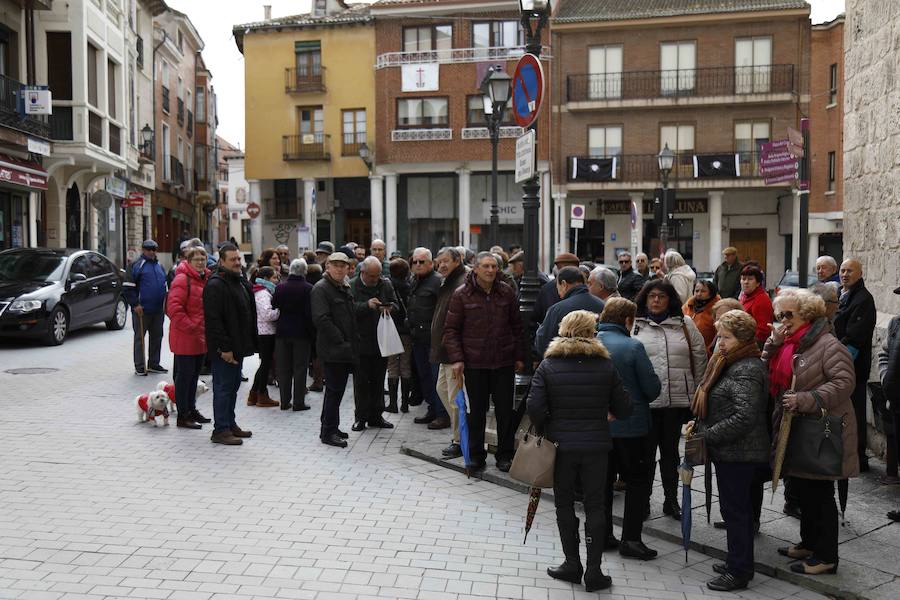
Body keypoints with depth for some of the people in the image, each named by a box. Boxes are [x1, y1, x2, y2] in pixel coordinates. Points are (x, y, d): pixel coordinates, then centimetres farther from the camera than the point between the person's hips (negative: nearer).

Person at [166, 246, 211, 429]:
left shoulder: (206, 279, 14)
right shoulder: (182, 280, -14)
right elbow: (174, 308, -23)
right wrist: (191, 327, -21)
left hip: (201, 337, 9)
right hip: (185, 338, -9)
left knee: (194, 374, 17)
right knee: (184, 375, -2)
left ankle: (191, 409, 30)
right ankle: (182, 416, 6)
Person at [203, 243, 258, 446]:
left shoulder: (242, 282, 15)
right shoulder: (215, 285, -15)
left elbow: (250, 314, 23)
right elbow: (213, 320, -21)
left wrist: (249, 343, 17)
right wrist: (224, 347, -23)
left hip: (238, 346, 9)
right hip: (224, 349, -9)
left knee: (233, 385, 16)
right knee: (223, 387, -4)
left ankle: (230, 424, 27)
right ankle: (220, 430, 3)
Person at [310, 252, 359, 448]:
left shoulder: (344, 288, 18)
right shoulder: (321, 289, -11)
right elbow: (321, 319, -21)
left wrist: (354, 341, 15)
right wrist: (341, 341, -20)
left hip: (346, 349, 9)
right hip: (333, 349, -9)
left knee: (336, 388, 15)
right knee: (334, 389, -5)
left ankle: (329, 428, 26)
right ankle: (328, 432, 4)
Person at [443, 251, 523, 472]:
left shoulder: (506, 292, 5)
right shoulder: (462, 295, -2)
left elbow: (517, 326, 11)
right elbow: (451, 329, -1)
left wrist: (519, 356, 9)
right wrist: (456, 358, -9)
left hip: (504, 363, 2)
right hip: (474, 363, -2)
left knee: (505, 410, 6)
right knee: (476, 411, 6)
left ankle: (505, 455, 20)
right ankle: (476, 455, 21)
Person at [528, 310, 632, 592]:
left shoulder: (548, 366, -6)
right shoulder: (605, 366, -3)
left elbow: (534, 407, -14)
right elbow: (623, 409, 0)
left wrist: (547, 429, 4)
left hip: (561, 445, -1)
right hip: (596, 445, 1)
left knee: (564, 505, 14)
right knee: (595, 506, 10)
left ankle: (572, 564, 20)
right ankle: (593, 572, 12)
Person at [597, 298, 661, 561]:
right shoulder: (633, 346, -15)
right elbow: (652, 388, -12)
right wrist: (638, 398, 9)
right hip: (629, 424, -4)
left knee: (603, 479, 16)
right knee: (637, 481, 9)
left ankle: (602, 534, 22)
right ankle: (630, 539, 7)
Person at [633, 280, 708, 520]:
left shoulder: (685, 324, 6)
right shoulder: (634, 324, 1)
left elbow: (699, 357, 9)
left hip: (677, 399, 2)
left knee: (671, 450, 14)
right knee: (646, 450, 7)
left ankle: (671, 500, 27)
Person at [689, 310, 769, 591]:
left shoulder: (746, 370, -20)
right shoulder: (732, 364, 12)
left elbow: (744, 416, -28)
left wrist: (707, 434, -21)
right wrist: (700, 423, 7)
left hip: (738, 454, -10)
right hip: (734, 453, 10)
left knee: (735, 511, 0)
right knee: (740, 509, 19)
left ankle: (739, 572, 12)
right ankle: (739, 562, 32)